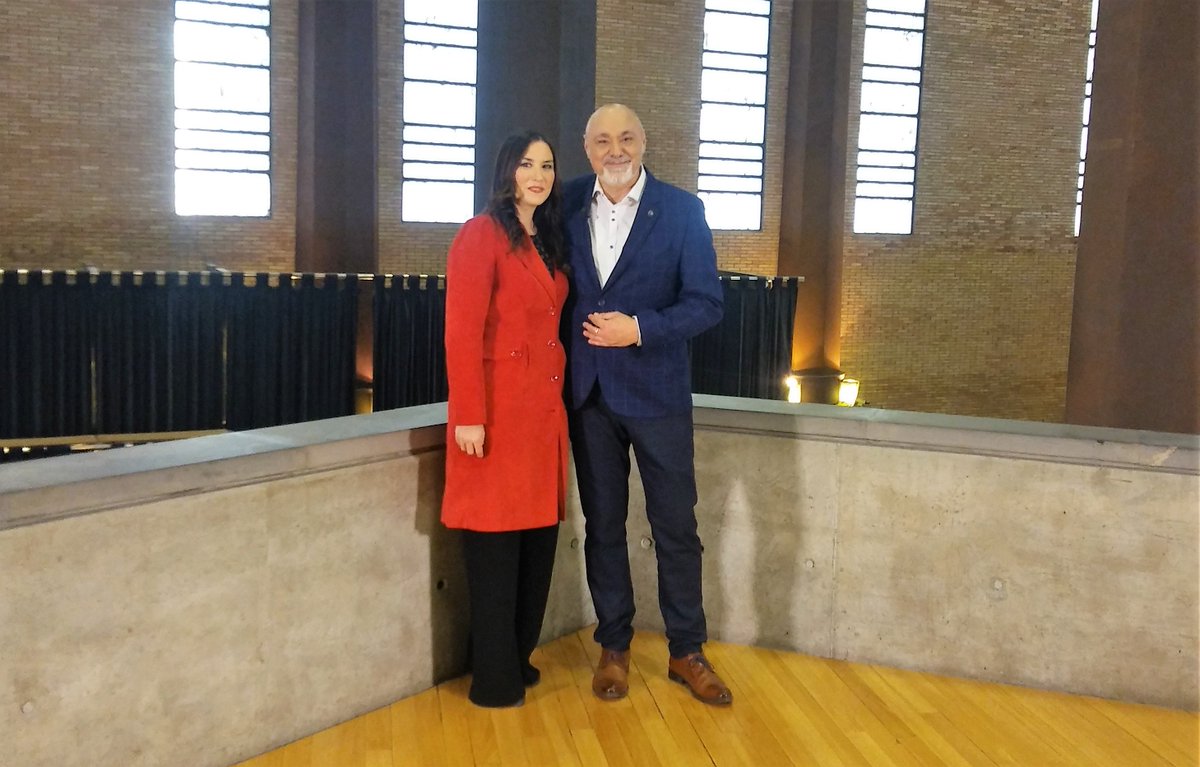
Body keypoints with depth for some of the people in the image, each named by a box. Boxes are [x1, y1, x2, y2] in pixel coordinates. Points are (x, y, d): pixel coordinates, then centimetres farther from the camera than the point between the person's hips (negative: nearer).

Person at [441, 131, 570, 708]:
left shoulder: (547, 243, 16)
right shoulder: (482, 234, -8)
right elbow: (462, 333, -14)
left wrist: (559, 400, 9)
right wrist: (469, 416, -18)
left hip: (545, 410, 8)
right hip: (498, 411, -8)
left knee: (539, 542, 13)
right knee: (495, 549, 3)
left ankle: (519, 659, 29)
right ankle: (494, 680, 16)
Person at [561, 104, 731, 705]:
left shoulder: (682, 210, -5)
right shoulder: (568, 205, 3)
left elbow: (706, 303, -7)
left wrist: (639, 329, -20)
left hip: (657, 392, -2)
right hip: (587, 392, 2)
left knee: (676, 527, 6)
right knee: (603, 526, 11)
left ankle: (687, 653, 21)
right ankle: (614, 647, 26)